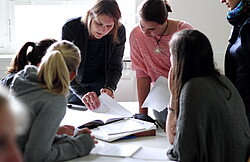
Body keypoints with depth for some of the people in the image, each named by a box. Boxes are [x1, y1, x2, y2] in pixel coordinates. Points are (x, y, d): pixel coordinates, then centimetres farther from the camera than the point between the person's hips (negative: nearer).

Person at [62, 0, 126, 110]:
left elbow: (115, 67, -14)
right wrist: (82, 93, -49)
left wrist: (109, 88, -35)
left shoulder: (119, 32, -20)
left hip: (100, 84, 1)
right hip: (74, 85, -1)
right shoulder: (71, 28, -28)